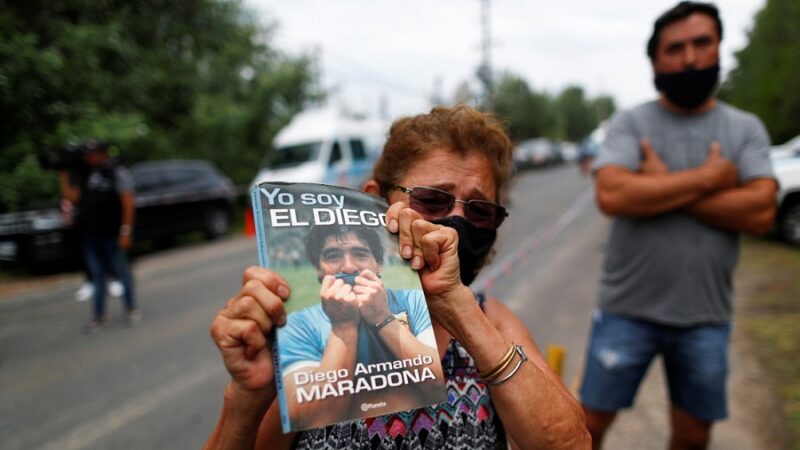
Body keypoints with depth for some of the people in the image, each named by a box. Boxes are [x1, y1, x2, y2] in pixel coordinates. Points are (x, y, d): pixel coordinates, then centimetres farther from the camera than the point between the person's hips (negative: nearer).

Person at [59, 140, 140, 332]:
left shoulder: (117, 172, -7)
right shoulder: (85, 175, 12)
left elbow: (128, 202, -12)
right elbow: (72, 197, 9)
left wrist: (125, 231, -16)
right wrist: (64, 176, 4)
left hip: (111, 234, -6)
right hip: (89, 234, 6)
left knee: (121, 271, 5)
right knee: (97, 274, 11)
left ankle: (131, 309, 20)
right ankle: (99, 315, 20)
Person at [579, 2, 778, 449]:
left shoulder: (747, 129, 3)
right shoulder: (630, 123, -4)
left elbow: (760, 213, -12)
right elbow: (612, 195, -21)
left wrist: (663, 185, -16)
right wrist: (707, 178, -15)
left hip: (706, 317, 2)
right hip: (628, 309, -2)